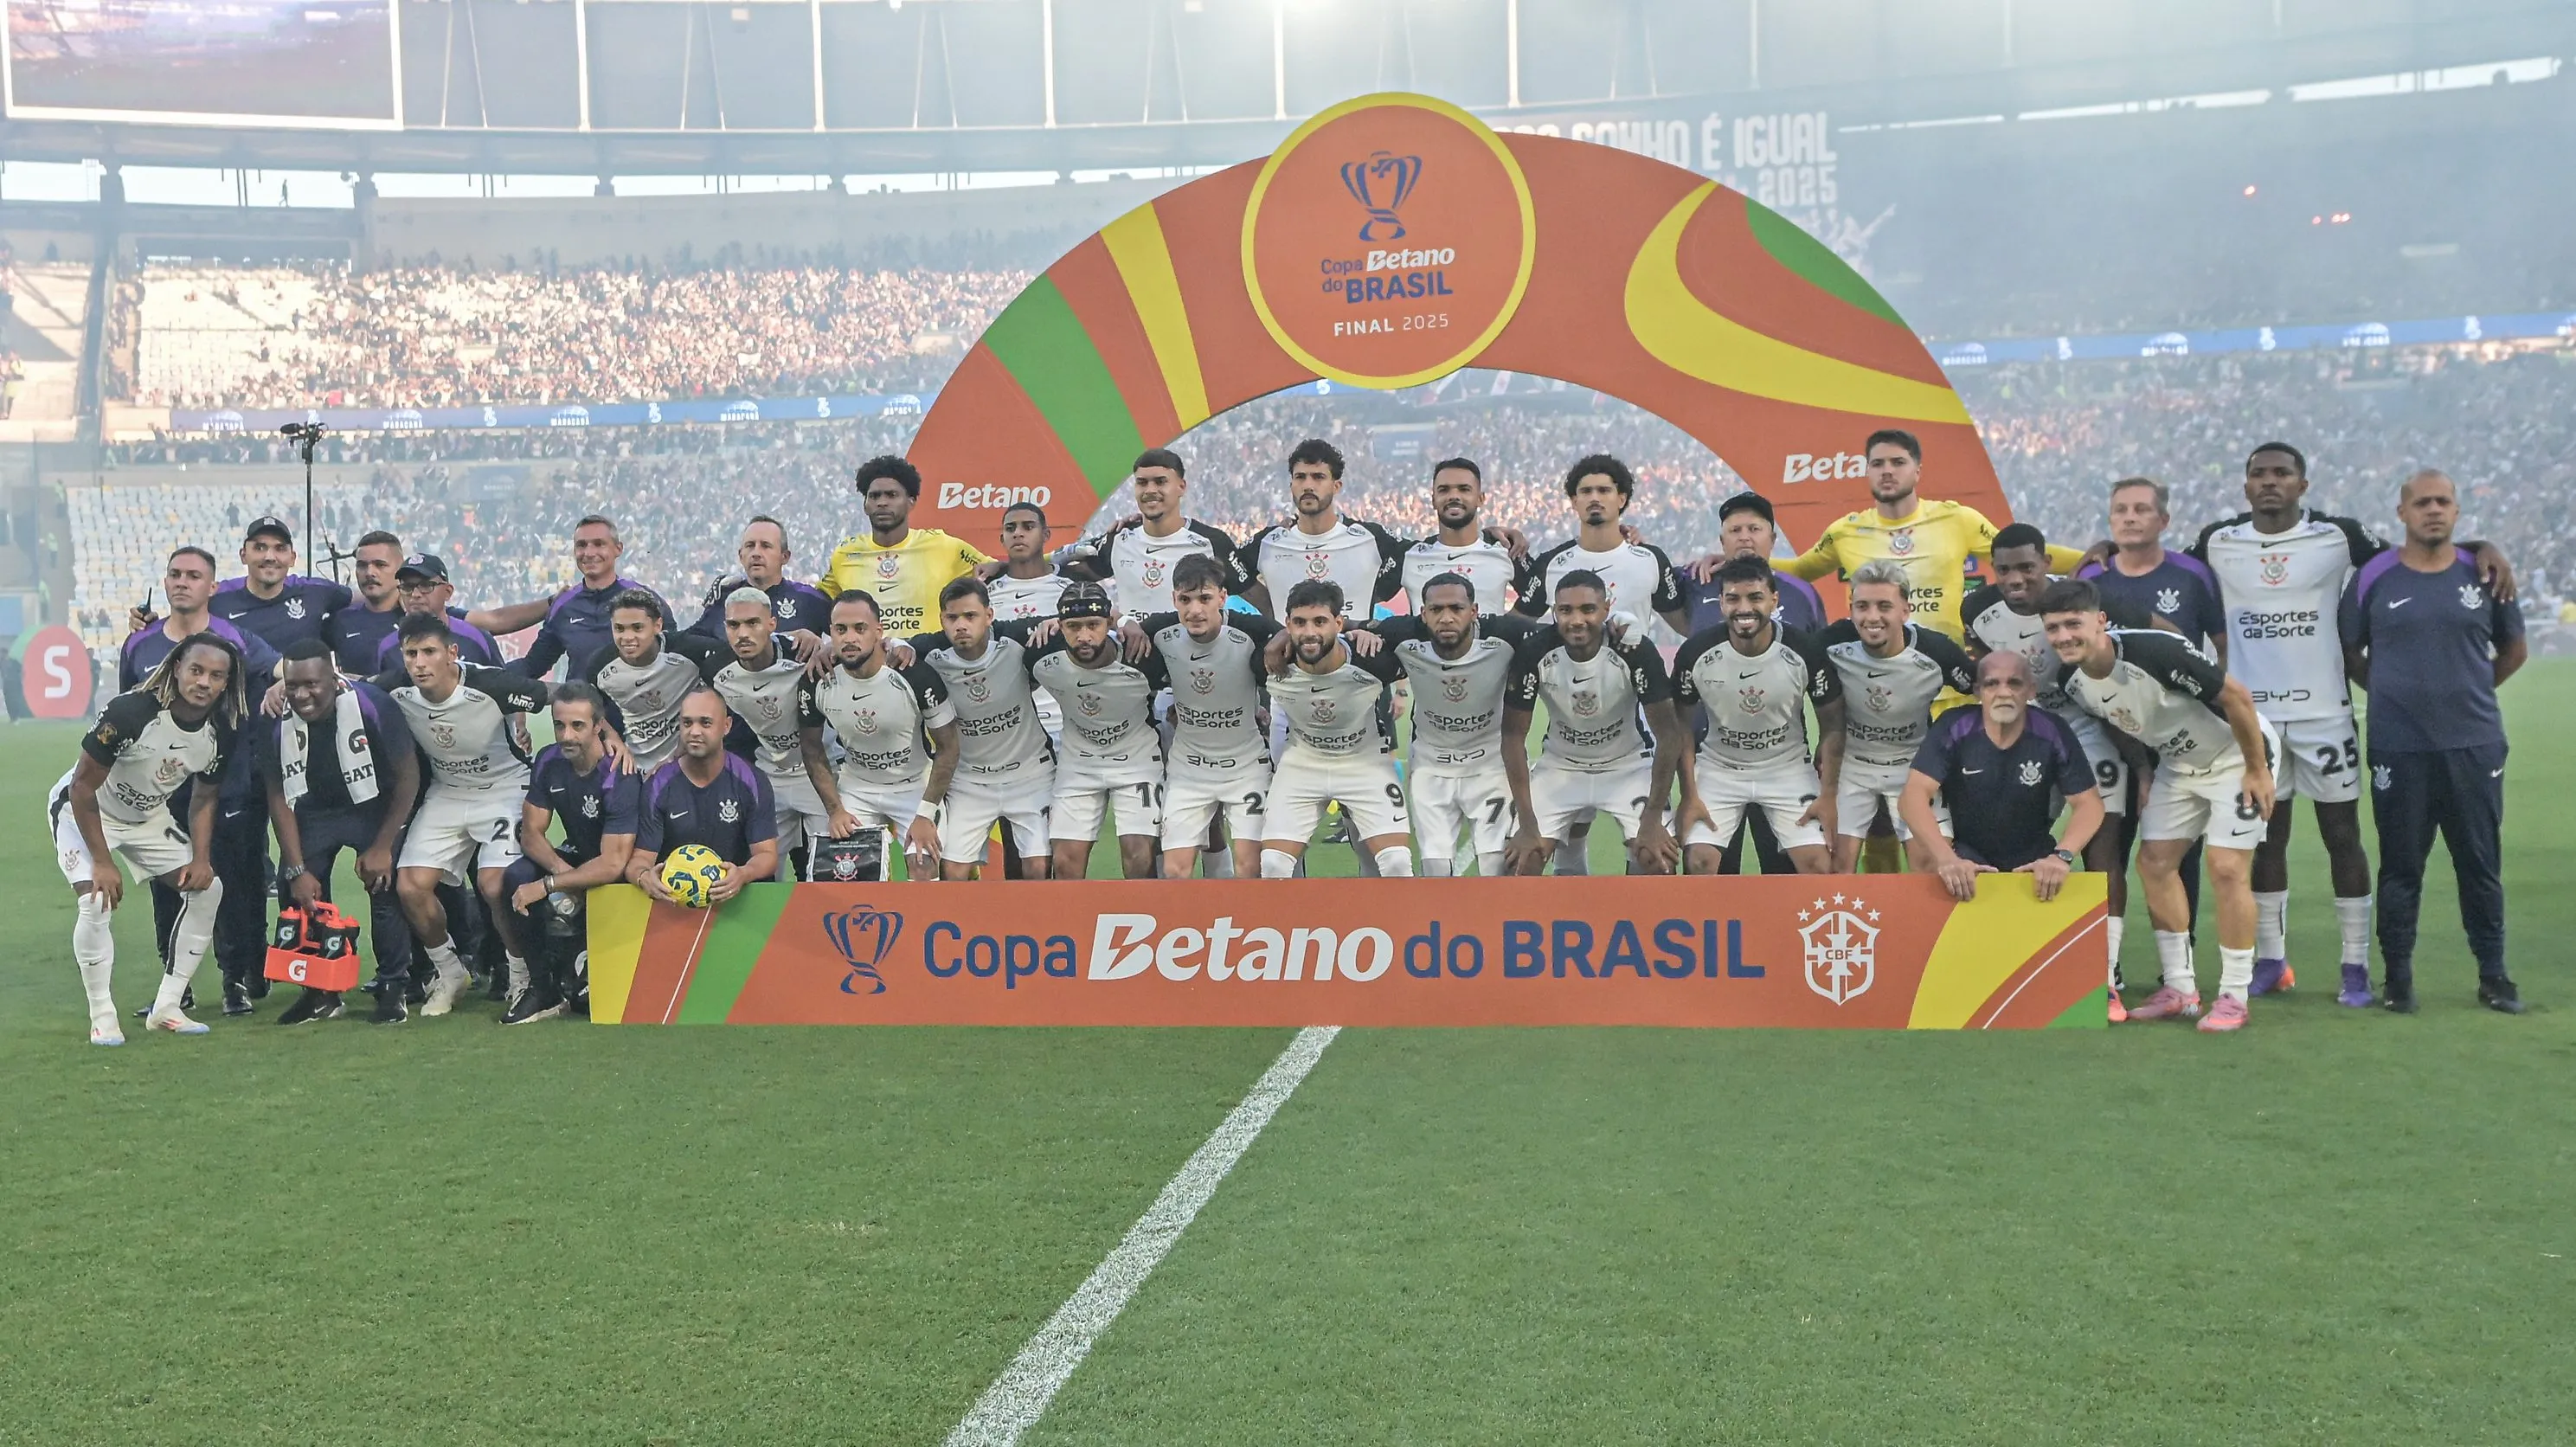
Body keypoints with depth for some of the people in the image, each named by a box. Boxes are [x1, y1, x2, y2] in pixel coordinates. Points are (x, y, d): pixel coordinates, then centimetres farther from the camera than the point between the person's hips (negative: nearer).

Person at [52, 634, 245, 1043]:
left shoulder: (221, 734, -15)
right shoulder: (129, 713, -33)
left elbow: (204, 797, 1)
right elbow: (84, 786, -25)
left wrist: (201, 858, -12)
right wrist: (102, 861, -23)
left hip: (147, 816, 6)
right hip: (83, 810, -6)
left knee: (208, 889, -5)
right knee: (97, 902, -25)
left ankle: (166, 1008, 3)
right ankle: (102, 1017, -8)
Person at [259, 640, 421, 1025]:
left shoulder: (371, 704, -29)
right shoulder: (277, 722, -19)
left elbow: (408, 776, -18)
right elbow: (279, 798, -9)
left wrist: (382, 847, -17)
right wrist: (298, 870, -13)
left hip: (377, 807, -3)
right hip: (316, 809, 3)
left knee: (385, 885, -20)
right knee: (293, 889, -9)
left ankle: (392, 989, -5)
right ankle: (320, 992, 7)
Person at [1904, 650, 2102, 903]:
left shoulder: (2052, 733, -14)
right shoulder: (1952, 728, -18)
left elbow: (2088, 803, -14)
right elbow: (1915, 794, -26)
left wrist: (2062, 855, -35)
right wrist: (1946, 858, -42)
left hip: (2032, 855, 2)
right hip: (1968, 851, -2)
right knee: (1935, 874, -31)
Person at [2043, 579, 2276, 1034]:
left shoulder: (2154, 651, -33)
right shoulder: (2074, 683, -11)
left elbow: (2236, 696, -24)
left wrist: (2257, 771, -18)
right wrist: (2145, 775, 9)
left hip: (2235, 755, -7)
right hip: (2177, 763, 7)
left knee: (2227, 868, -12)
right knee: (2154, 861, 2)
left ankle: (2233, 997, -2)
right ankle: (2180, 989, 13)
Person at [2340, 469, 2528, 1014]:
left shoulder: (2483, 575, 4)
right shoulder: (2372, 578, 0)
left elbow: (2515, 650, 17)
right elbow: (2349, 653, 11)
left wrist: (2469, 691, 13)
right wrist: (2394, 693, 8)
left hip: (2474, 745, 1)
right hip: (2398, 749, -1)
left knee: (2482, 865, 7)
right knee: (2401, 866, 5)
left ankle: (2493, 976, 18)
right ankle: (2397, 977, 14)